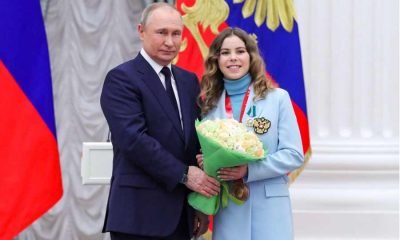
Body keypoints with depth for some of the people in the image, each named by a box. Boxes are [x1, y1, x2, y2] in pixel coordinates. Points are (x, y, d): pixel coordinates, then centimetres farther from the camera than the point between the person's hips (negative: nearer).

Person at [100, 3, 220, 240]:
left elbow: (197, 138, 13)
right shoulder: (122, 78, -6)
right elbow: (134, 138, -17)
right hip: (140, 212, -6)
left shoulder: (189, 80, 15)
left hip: (181, 212, 6)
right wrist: (183, 174, -17)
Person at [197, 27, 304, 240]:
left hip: (269, 208, -2)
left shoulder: (277, 98, 1)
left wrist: (249, 170, -17)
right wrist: (205, 164, -8)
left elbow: (294, 154, -4)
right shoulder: (209, 104, 9)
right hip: (227, 209, 2)